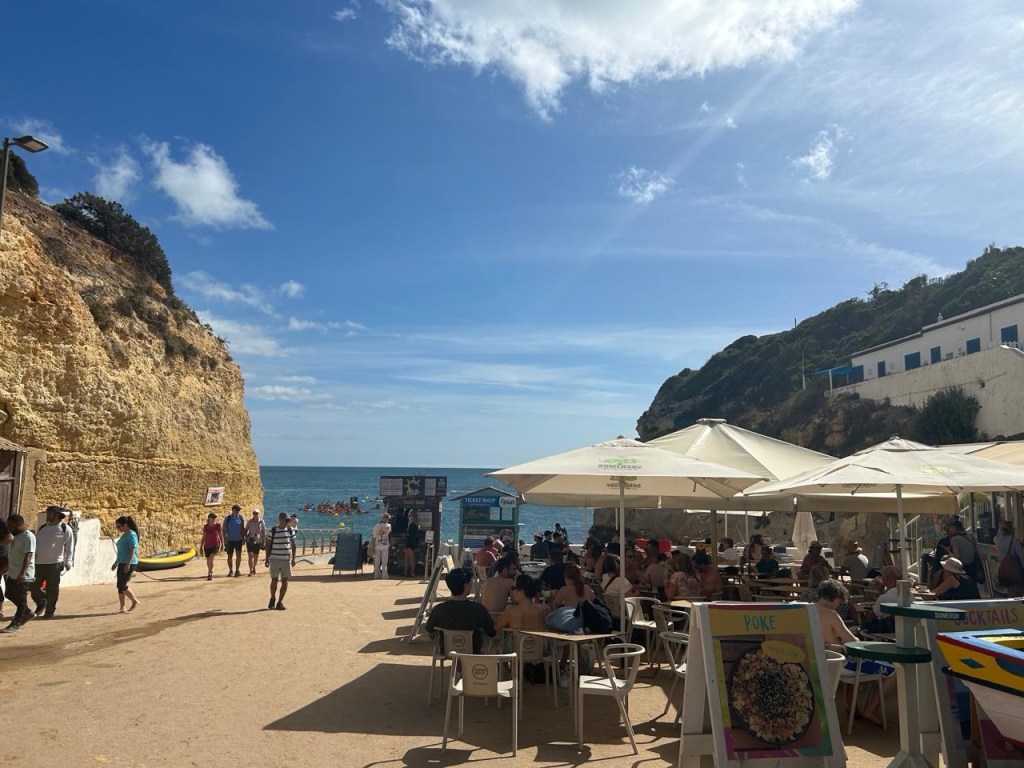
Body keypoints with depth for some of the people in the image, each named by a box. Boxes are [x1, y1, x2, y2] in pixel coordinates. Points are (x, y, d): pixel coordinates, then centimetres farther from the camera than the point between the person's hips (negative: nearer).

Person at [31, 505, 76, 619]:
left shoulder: (65, 529, -2)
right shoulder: (42, 528, 14)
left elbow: (69, 547, -4)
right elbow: (35, 544, 20)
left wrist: (68, 562, -9)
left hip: (55, 563, -5)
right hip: (39, 563, 5)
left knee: (52, 589, 1)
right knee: (34, 586, 6)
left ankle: (49, 611, 14)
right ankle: (41, 604, 30)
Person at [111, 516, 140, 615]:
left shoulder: (131, 535, -14)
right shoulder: (124, 535, 15)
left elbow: (133, 550, -20)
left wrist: (128, 564, -24)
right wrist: (116, 563, 23)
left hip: (129, 564, -9)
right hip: (122, 563, 9)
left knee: (122, 585, -10)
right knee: (120, 586, 7)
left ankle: (135, 601, 4)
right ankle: (122, 608, 13)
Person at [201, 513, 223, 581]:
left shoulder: (217, 525, -3)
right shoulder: (205, 526, 2)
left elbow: (220, 535, 4)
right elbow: (203, 537, 8)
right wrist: (201, 547, 7)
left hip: (215, 545, -3)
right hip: (207, 545, 3)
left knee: (211, 558, -22)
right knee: (208, 561, 13)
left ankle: (209, 574, -21)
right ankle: (210, 572, 38)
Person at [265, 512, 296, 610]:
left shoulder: (291, 530, 3)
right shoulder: (273, 530, -3)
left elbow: (293, 544, 9)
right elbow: (268, 545, 4)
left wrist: (293, 558, 5)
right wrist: (267, 559, 2)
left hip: (287, 559, 2)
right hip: (275, 559, -2)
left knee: (285, 580, 3)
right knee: (274, 580, -3)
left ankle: (280, 601, 15)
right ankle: (272, 598, 21)